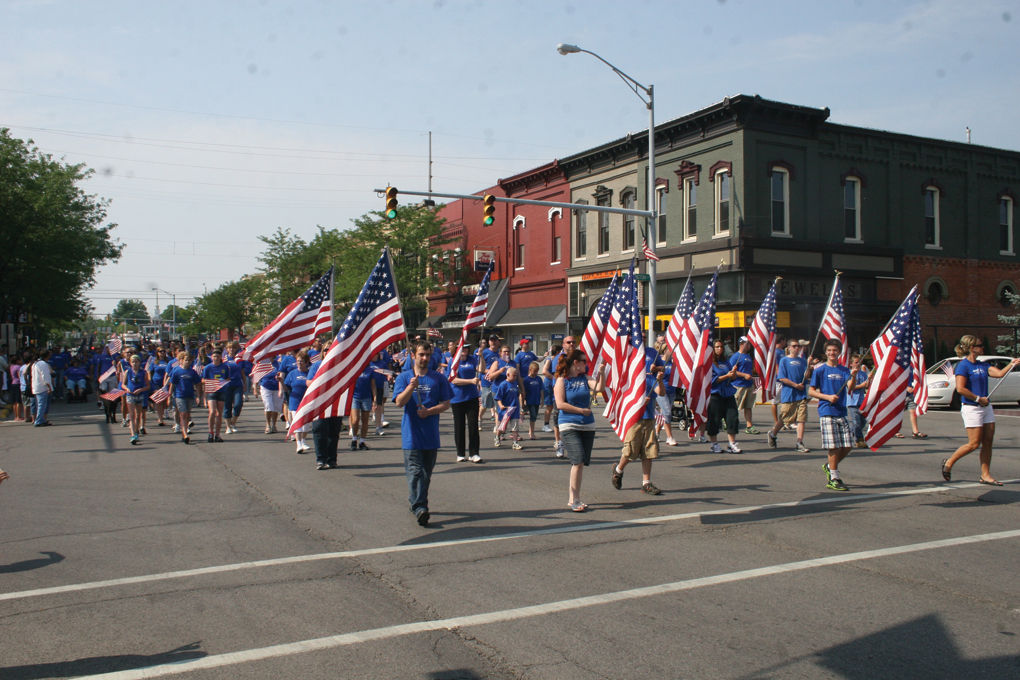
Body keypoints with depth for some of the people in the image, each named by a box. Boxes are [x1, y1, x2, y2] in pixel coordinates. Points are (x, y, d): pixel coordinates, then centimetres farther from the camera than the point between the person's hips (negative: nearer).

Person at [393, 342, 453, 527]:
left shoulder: (438, 378, 7)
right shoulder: (404, 377, 4)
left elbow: (446, 403, 4)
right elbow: (399, 402, -7)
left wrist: (429, 411, -12)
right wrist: (411, 387, -23)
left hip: (431, 434, 2)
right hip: (411, 433, -2)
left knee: (426, 473, 10)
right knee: (415, 471, -11)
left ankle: (417, 503, 24)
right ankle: (419, 508, -17)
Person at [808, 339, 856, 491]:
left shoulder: (844, 370, 12)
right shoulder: (820, 370, 2)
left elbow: (850, 387, -4)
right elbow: (811, 391, 0)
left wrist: (854, 376, -23)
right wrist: (828, 397, -13)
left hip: (841, 412, 5)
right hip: (827, 412, -5)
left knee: (847, 445, 3)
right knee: (834, 446, -7)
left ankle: (829, 466, 27)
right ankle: (833, 479, 1)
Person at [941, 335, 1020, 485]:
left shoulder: (983, 365, 13)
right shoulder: (963, 365, -11)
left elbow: (1000, 373, 3)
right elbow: (960, 388, -18)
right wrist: (978, 398, -14)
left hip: (986, 407, 8)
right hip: (971, 409, -8)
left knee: (988, 442, 6)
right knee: (974, 444, -6)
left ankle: (985, 475, 13)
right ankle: (949, 463, 10)